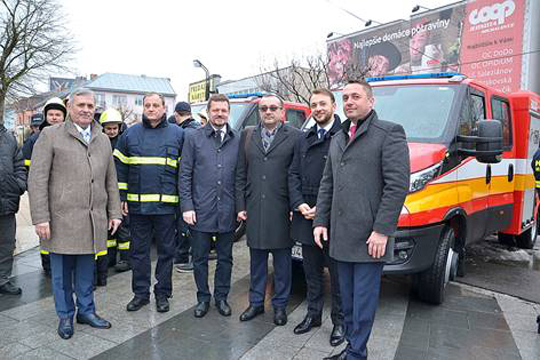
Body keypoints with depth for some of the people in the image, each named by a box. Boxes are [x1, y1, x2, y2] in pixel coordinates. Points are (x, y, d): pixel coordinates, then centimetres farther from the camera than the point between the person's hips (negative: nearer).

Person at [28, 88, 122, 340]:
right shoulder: (50, 136, -2)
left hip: (93, 220, 4)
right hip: (62, 219, -3)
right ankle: (65, 316, 26)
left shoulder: (103, 140, 13)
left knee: (87, 268, 14)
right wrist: (41, 218, -11)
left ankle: (86, 310, 30)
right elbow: (37, 179, -6)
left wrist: (114, 212, 10)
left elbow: (111, 180, 15)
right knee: (62, 270, 9)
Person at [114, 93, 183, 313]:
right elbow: (120, 167, 10)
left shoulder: (177, 134, 3)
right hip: (137, 204, 2)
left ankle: (162, 293, 23)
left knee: (166, 251, 8)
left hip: (166, 204, -2)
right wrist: (122, 197, 4)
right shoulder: (130, 134, 8)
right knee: (138, 250, 11)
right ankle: (140, 292, 26)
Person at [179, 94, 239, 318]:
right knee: (200, 258, 11)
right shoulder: (194, 138, 0)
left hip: (227, 212, 2)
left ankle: (221, 297, 31)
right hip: (201, 211, -1)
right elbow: (185, 174, -1)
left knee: (225, 258, 13)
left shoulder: (237, 140, 5)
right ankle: (203, 298, 30)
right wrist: (187, 206, -7)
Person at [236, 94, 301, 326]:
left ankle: (280, 305, 25)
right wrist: (241, 206, 4)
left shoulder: (294, 137, -1)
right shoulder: (247, 135, 9)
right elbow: (241, 174, 9)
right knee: (256, 259, 14)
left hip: (281, 210, -3)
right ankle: (256, 302, 29)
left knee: (282, 260, 9)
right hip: (254, 209, 3)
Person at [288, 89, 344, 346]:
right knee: (312, 271, 18)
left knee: (337, 273, 8)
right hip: (305, 217, 6)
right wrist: (299, 204, -5)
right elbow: (293, 175, 10)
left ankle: (339, 321, 25)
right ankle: (313, 314, 34)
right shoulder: (303, 140, 14)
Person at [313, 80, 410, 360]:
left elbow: (398, 184, -13)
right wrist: (320, 221, 11)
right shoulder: (338, 138, 18)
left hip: (369, 237, -7)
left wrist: (382, 230, -17)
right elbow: (327, 184, 18)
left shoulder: (389, 133, -5)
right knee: (347, 300, 17)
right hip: (341, 236, 7)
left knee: (363, 301, 3)